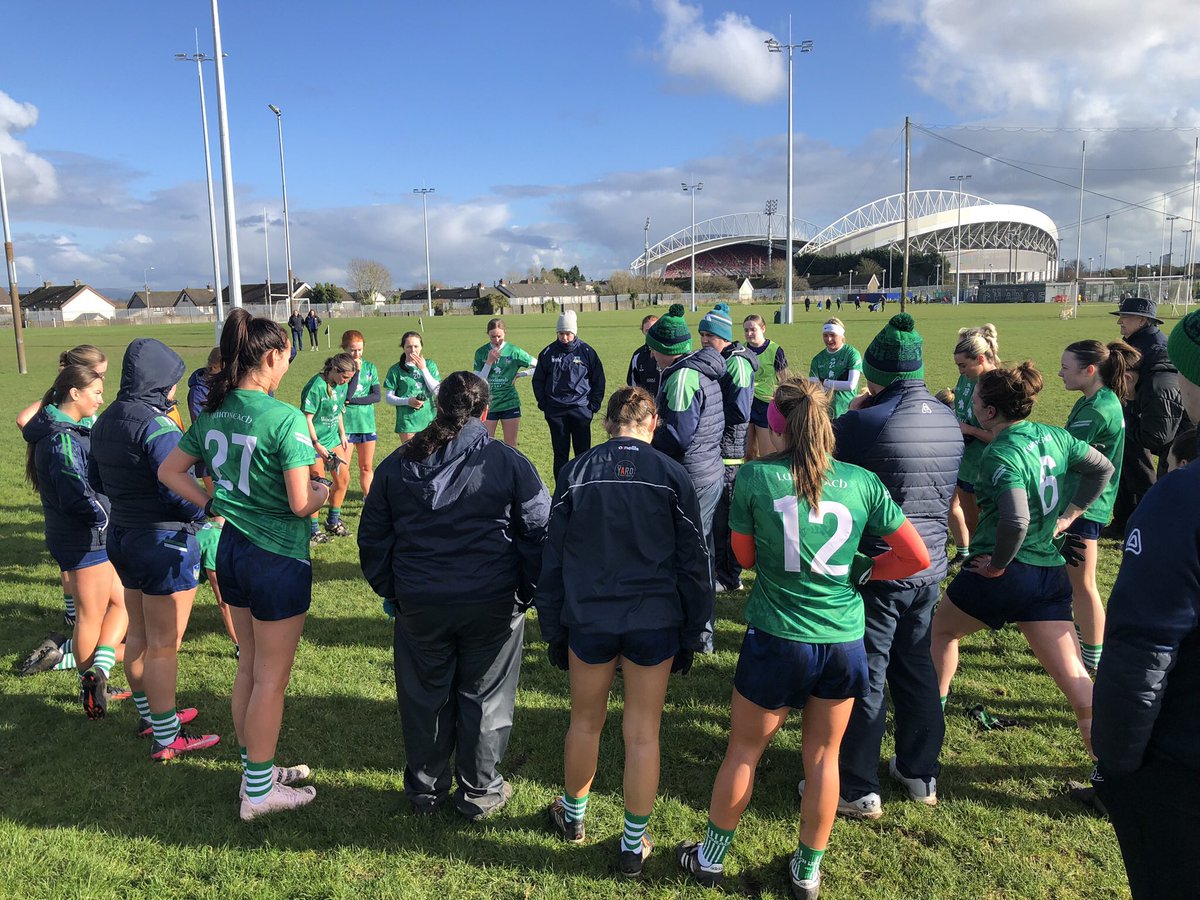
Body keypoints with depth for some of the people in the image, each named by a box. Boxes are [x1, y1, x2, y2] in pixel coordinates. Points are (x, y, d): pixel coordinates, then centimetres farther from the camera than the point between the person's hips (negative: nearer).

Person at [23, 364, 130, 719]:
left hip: (87, 537, 10)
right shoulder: (63, 439, -20)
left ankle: (95, 681, 12)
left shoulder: (70, 430, 10)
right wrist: (105, 518, -15)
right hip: (85, 540, -10)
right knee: (91, 617, 3)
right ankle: (91, 683, 16)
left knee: (121, 601, 14)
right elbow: (77, 496, -26)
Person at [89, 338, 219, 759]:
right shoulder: (157, 427, -22)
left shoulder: (105, 421, 6)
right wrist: (205, 513, -9)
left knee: (138, 634, 21)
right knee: (163, 645, 1)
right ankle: (167, 739, 13)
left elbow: (98, 479, 16)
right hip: (165, 541, -9)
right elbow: (179, 491, -26)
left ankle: (151, 715, 38)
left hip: (121, 534, 9)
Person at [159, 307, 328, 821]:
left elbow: (169, 471, 12)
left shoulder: (214, 413, 2)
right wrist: (323, 490, -2)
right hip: (278, 557, -8)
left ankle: (257, 769, 36)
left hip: (231, 548, 8)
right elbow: (301, 503, -23)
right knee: (271, 678, 7)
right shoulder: (285, 418, -21)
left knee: (249, 668, 21)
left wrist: (214, 506, 12)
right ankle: (259, 792, 21)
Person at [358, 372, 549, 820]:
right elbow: (537, 532, -3)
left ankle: (424, 787, 33)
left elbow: (373, 537, 10)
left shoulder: (397, 464, 3)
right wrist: (528, 593, 8)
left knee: (424, 696, 17)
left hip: (419, 603, 2)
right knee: (484, 696, 13)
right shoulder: (510, 463, -6)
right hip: (492, 603, -2)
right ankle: (480, 791, 26)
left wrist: (389, 591, 19)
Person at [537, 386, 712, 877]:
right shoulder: (672, 475, -6)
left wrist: (553, 630, 10)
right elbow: (692, 561, -2)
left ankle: (572, 815, 43)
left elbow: (552, 557, 1)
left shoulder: (575, 473, -4)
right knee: (642, 733, 11)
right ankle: (634, 843, 25)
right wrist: (691, 635, 7)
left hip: (588, 620, 1)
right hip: (655, 623, -1)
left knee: (585, 722, 21)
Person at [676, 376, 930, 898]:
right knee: (823, 757, 19)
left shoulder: (755, 477, -11)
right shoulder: (863, 482, -5)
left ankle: (710, 858, 36)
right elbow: (917, 558, 0)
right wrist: (859, 572, 10)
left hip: (777, 639, -2)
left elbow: (745, 557, 1)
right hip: (843, 643, 2)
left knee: (743, 751, 17)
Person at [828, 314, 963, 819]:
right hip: (928, 566, 7)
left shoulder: (866, 421, -21)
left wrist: (852, 412, -3)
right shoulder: (947, 420, 2)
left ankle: (858, 790, 16)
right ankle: (920, 773, 34)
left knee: (865, 676, 5)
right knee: (916, 666, 20)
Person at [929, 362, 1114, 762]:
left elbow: (1015, 521, -31)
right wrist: (1068, 515, 16)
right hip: (1051, 574, 7)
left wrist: (998, 564, -16)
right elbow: (1102, 469, 16)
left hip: (1002, 573, -6)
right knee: (1074, 677, 7)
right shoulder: (1053, 436, 3)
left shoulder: (1000, 455, -19)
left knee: (941, 628, 21)